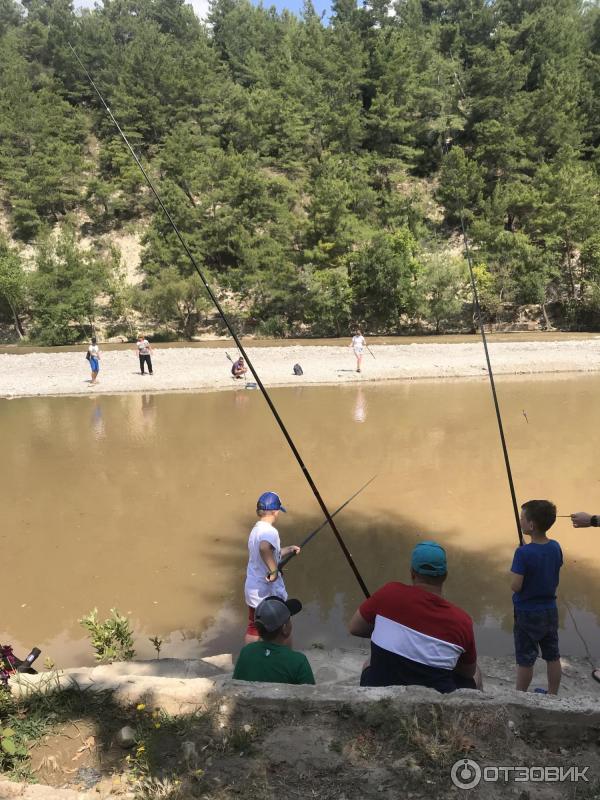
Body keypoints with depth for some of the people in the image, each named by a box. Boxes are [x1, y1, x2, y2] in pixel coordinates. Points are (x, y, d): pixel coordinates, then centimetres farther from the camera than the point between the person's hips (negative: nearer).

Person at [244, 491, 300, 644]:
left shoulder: (255, 530, 7)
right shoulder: (270, 531, -22)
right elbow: (264, 548, -44)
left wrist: (288, 550, 24)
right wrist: (274, 570, -35)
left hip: (252, 590, 8)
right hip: (269, 592, -8)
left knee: (253, 628, 18)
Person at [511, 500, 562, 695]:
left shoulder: (523, 553, -26)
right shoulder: (555, 547, -6)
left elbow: (515, 586, -23)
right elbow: (554, 577, 6)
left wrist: (515, 571, -6)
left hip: (528, 613, -5)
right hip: (550, 610, 6)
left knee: (525, 659, 9)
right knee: (553, 656, 19)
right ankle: (553, 695, 33)